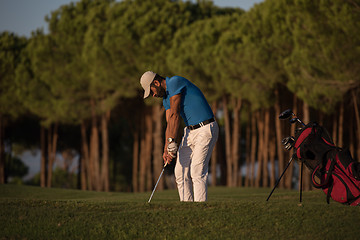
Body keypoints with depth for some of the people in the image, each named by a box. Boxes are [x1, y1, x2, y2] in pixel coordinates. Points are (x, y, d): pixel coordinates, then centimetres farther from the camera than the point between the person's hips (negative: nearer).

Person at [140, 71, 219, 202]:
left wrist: (172, 141, -18)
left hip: (205, 129, -10)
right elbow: (169, 123, 9)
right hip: (190, 131, 10)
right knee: (181, 171, 6)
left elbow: (175, 115, -17)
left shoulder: (175, 82, -14)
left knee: (197, 172, -15)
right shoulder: (166, 98, 15)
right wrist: (166, 149, -3)